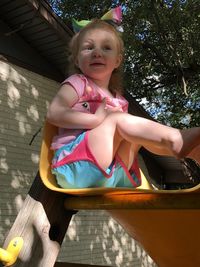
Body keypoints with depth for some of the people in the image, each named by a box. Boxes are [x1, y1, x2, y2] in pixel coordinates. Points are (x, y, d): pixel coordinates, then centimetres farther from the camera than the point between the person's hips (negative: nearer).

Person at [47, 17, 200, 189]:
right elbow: (54, 114, -11)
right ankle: (176, 139, -31)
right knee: (117, 119, -21)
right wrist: (99, 119, -17)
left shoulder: (119, 101, 21)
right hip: (74, 165, -5)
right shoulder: (78, 82, 5)